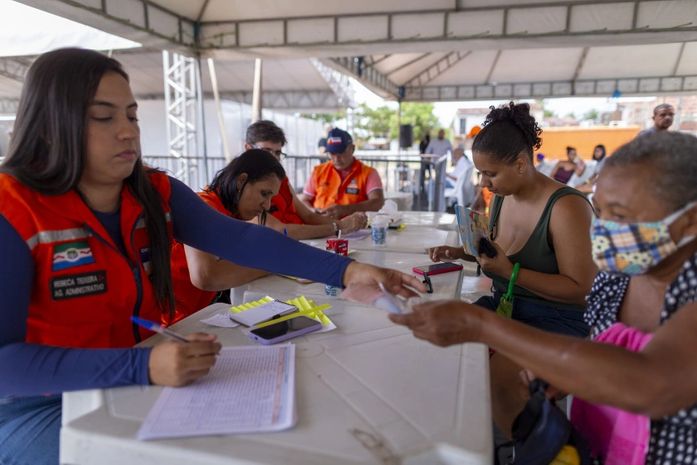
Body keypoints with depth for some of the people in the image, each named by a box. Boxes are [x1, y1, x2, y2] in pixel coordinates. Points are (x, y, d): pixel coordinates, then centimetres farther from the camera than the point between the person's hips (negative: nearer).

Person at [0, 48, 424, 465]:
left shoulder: (157, 194, -4)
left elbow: (242, 240, -15)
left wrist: (345, 270, -25)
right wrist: (141, 367, -38)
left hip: (142, 384, 5)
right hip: (42, 406, -4)